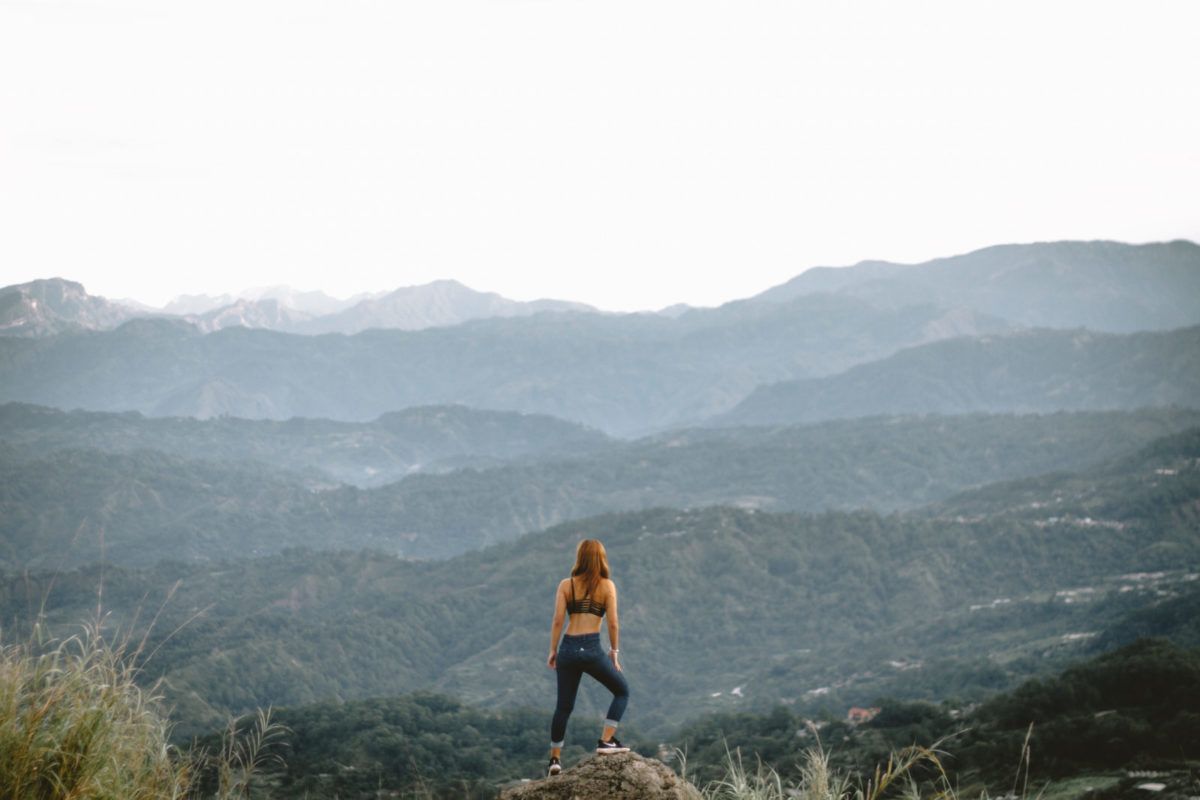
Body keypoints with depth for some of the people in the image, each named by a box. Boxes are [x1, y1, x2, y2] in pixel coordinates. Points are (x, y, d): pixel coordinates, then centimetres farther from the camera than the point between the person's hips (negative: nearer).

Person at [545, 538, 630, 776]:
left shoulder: (566, 585, 5)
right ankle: (606, 741, 5)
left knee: (564, 705, 13)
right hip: (592, 648, -3)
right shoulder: (607, 585, 1)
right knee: (622, 691, 17)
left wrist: (553, 651, 6)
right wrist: (614, 652, 8)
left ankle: (554, 759, 12)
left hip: (568, 649, 3)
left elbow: (557, 620, -1)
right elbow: (613, 623, -3)